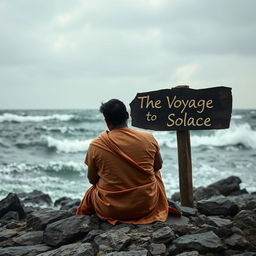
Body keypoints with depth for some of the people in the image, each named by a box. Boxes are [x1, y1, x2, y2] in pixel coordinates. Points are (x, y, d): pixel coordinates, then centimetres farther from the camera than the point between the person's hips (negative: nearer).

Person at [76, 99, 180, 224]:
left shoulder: (95, 146, -13)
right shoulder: (148, 138, -10)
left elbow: (92, 180, -1)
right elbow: (158, 166, 7)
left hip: (110, 210, 0)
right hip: (146, 206, 1)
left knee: (90, 193, 33)